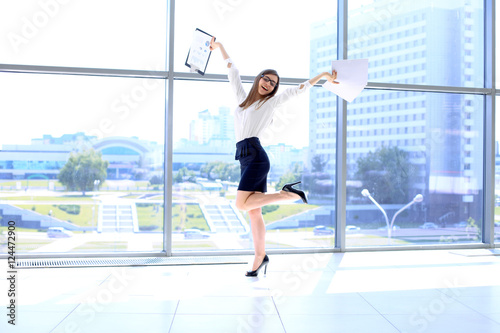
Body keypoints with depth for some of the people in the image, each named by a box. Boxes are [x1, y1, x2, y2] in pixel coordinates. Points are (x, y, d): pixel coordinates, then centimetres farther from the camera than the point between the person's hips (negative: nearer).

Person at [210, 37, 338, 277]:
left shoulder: (272, 102, 9)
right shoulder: (243, 98, 22)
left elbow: (299, 89, 13)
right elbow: (233, 72, 30)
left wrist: (323, 76, 13)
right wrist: (219, 47, 40)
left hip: (255, 156, -5)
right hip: (246, 159, 5)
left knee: (242, 204, -19)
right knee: (253, 212, 4)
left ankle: (286, 194, -6)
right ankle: (260, 257, 10)